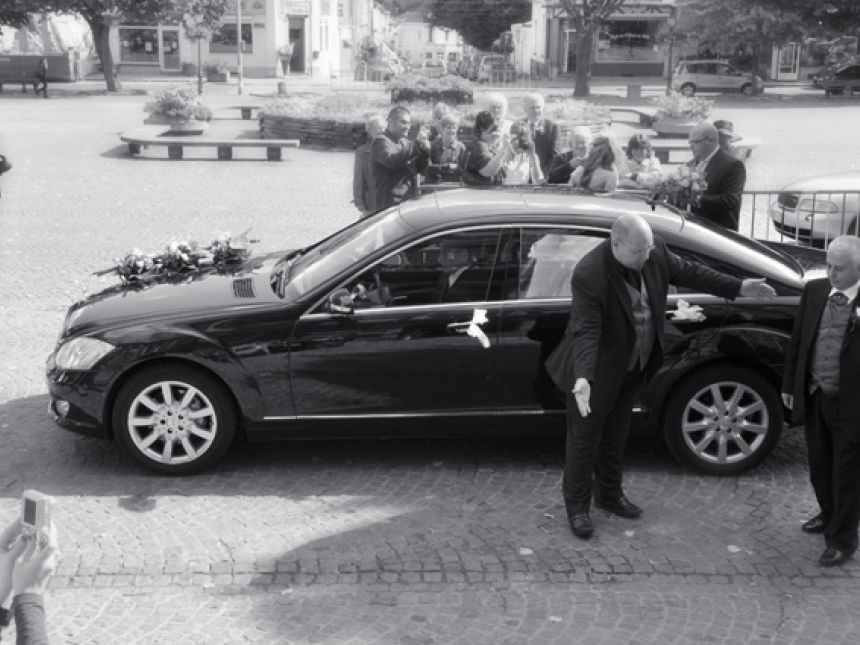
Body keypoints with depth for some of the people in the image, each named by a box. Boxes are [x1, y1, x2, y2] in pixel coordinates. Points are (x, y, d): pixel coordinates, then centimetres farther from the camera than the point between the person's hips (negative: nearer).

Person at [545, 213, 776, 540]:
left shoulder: (655, 252, -12)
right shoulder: (589, 275, -32)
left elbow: (688, 272, 3)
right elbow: (586, 330, -35)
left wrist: (738, 287, 2)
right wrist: (583, 377, -47)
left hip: (633, 366, 7)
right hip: (600, 370, -7)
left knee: (616, 432, 22)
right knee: (585, 436, 7)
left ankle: (609, 494, 39)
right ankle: (577, 505, 23)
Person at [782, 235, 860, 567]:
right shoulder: (814, 290, -1)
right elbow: (797, 340, 7)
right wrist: (789, 384, 9)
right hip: (815, 397, 5)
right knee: (819, 466, 22)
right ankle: (829, 515, 46)